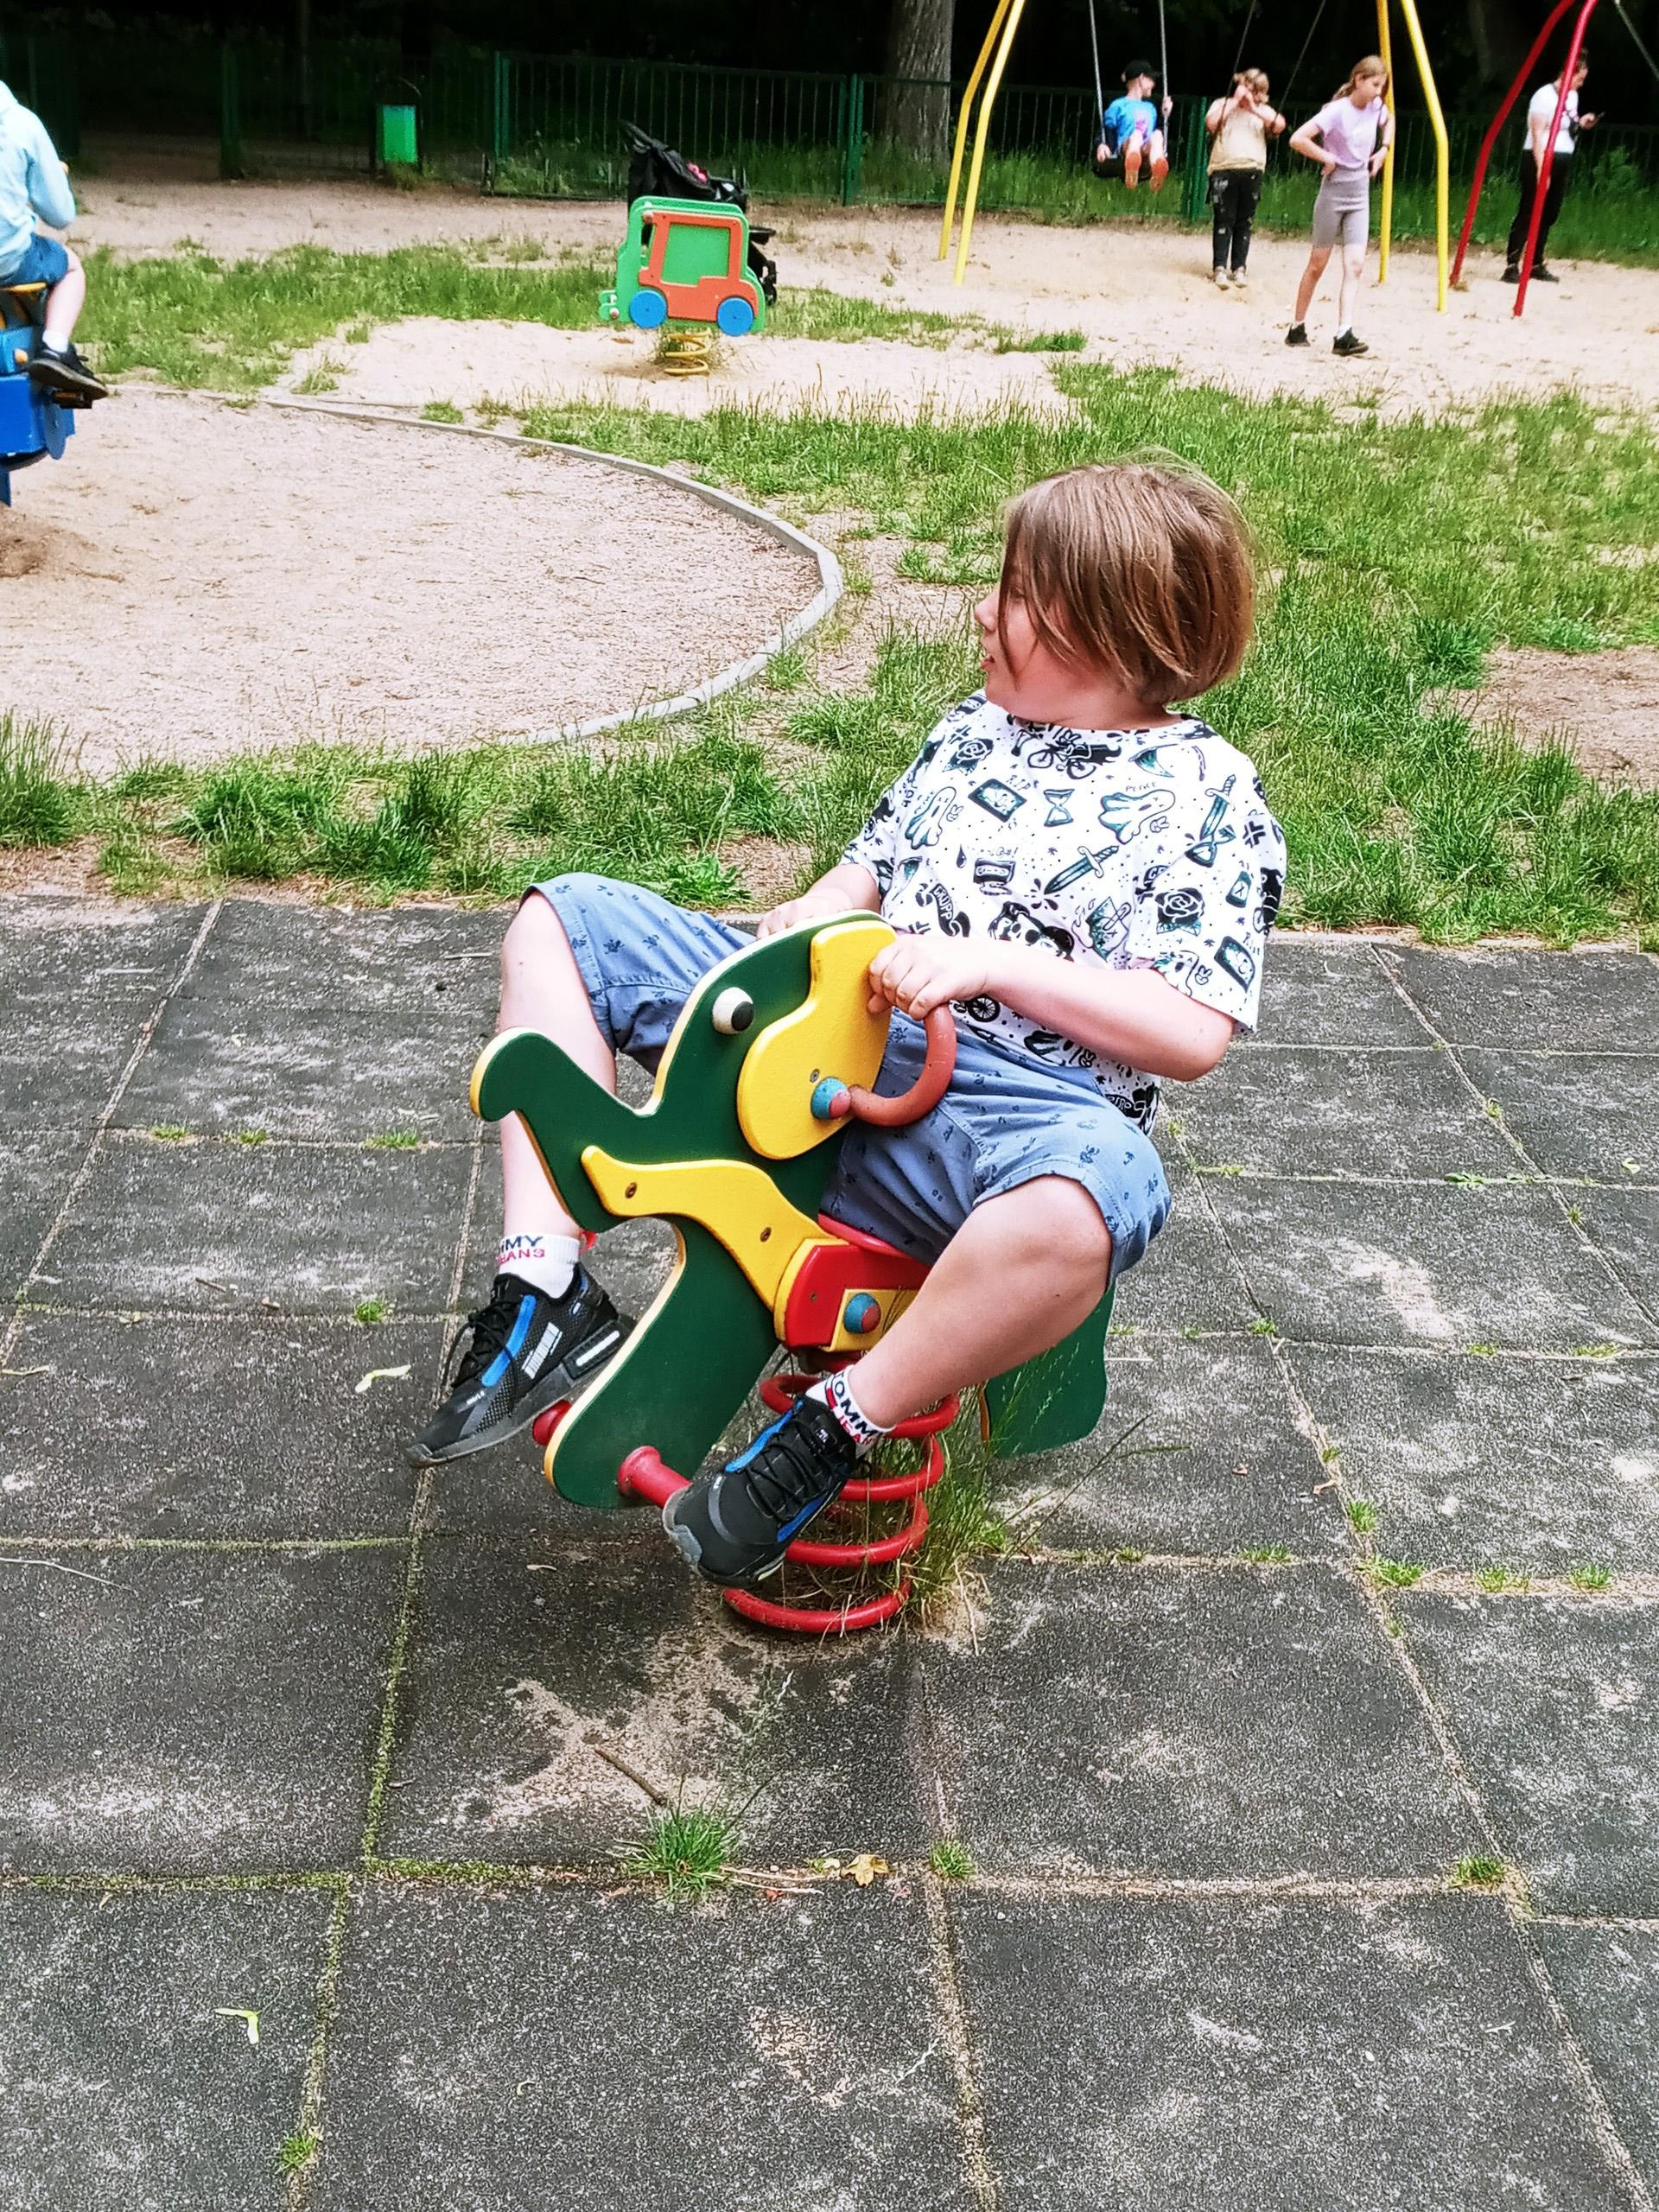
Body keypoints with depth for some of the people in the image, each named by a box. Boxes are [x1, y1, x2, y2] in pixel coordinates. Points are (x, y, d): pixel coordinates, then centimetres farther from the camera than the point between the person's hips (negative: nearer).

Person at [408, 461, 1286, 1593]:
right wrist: (801, 928, 1)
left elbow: (1194, 1034, -11)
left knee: (1094, 1193, -44)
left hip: (1003, 1101, -6)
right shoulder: (975, 728, 19)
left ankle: (835, 1431, -22)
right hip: (832, 1022, 7)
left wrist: (993, 963, -19)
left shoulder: (1213, 795, -1)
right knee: (564, 917, 1)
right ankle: (548, 1294, -11)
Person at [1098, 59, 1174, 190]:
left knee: (1157, 135, -33)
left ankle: (1158, 169, -70)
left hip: (1147, 153, 3)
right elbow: (1107, 132, 7)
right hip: (1125, 151, -3)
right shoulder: (1118, 106, 18)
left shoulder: (1150, 108, 34)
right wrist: (1102, 145, -15)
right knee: (1136, 134, -38)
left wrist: (1164, 115, 20)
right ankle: (1132, 168, -73)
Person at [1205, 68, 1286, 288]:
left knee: (1244, 223, 3)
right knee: (1224, 221, -6)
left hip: (1252, 172, 2)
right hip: (1224, 170, -2)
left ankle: (1239, 268, 6)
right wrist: (1235, 101, -3)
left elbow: (1279, 125, -2)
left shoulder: (1263, 111, 17)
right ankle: (1220, 268, -6)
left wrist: (1254, 108, -2)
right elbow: (1211, 123, -9)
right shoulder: (1222, 104, 12)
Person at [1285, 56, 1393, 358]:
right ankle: (1297, 328, 15)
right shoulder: (1337, 111, -15)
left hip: (1360, 195, 5)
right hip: (1334, 192, -5)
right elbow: (1297, 139, -22)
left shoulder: (1376, 107, 4)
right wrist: (1326, 158, -15)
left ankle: (1344, 335, -13)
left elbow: (1389, 121, 29)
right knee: (1318, 264, 3)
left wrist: (1384, 149, 12)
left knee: (1355, 265, -7)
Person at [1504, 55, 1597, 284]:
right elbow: (1537, 135, -16)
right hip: (1540, 160, -8)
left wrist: (1581, 123, 5)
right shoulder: (1545, 96, -12)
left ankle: (1537, 265, 13)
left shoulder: (1573, 96, 13)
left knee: (1548, 215, 8)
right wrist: (1541, 168, -23)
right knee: (1528, 213, -10)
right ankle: (1511, 266, -12)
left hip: (1563, 161, 8)